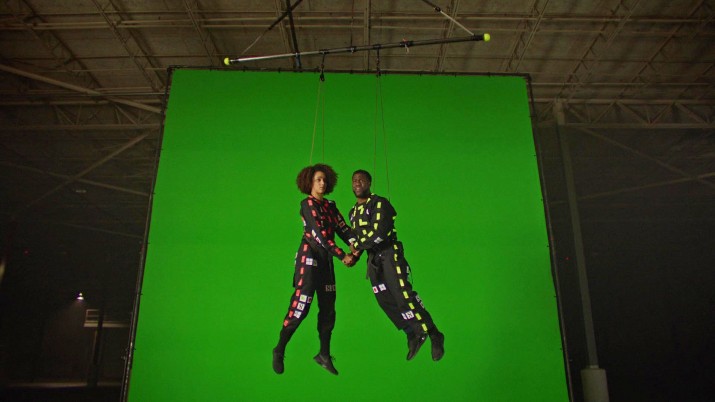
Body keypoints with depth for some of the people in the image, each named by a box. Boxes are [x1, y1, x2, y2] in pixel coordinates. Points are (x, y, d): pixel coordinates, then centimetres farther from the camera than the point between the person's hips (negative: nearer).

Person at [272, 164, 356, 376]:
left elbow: (344, 230, 4)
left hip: (325, 260, 7)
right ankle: (279, 350, 11)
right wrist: (342, 255, -21)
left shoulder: (330, 206, 14)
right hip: (309, 257, -7)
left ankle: (324, 354, 19)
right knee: (301, 306, -7)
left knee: (328, 308, 8)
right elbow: (319, 233, -17)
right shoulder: (307, 204, -7)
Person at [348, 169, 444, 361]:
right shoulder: (353, 212, 16)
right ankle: (414, 335, 16)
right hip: (373, 259, 8)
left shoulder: (379, 203, -9)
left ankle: (434, 336, 0)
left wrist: (357, 245, -9)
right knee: (386, 301, 3)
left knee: (404, 296, -13)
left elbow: (378, 233, -19)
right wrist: (353, 256, 4)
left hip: (390, 254, -7)